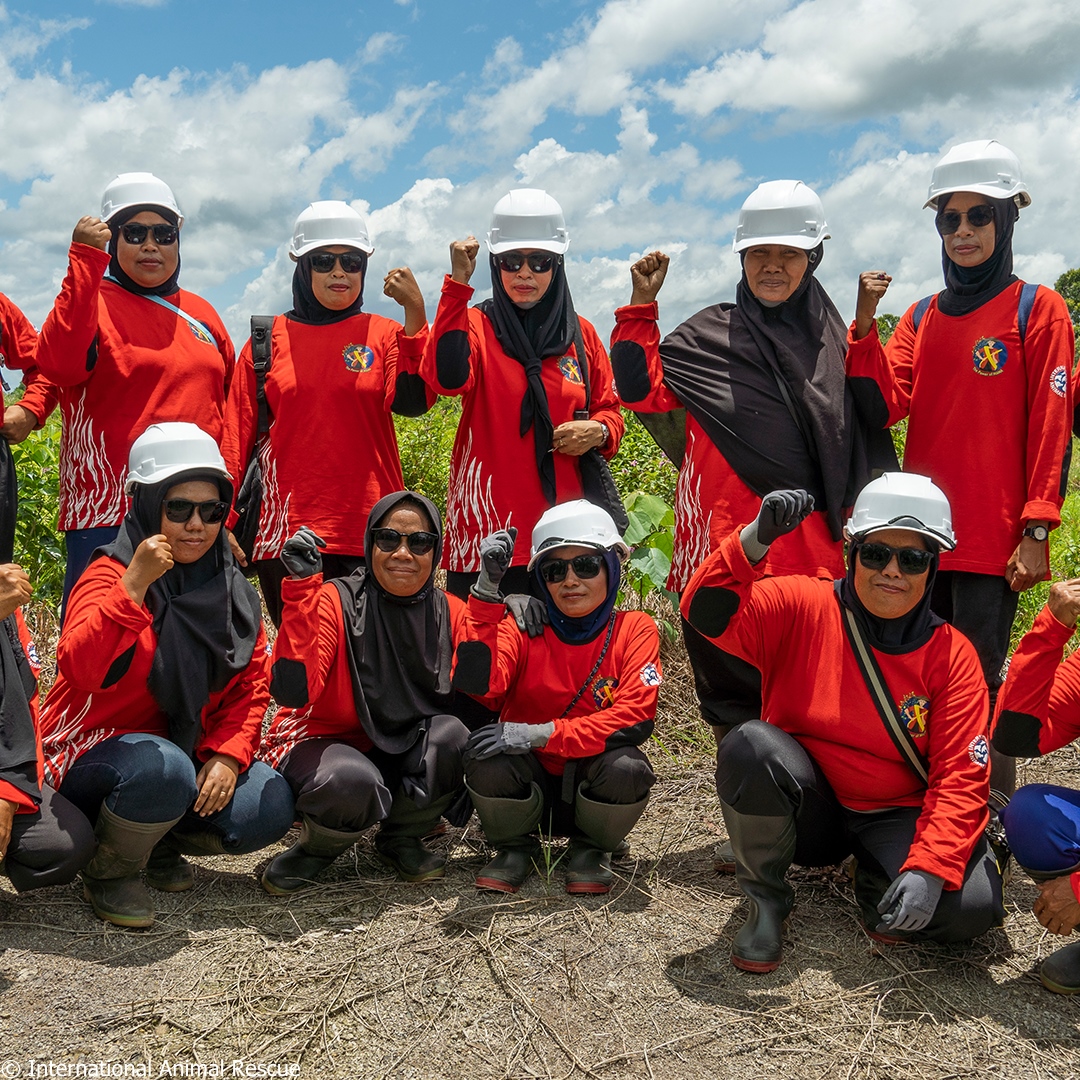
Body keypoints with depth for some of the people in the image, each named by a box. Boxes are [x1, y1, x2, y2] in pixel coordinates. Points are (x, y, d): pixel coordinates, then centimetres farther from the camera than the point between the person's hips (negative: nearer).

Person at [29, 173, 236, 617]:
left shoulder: (201, 313, 15)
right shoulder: (92, 301, 0)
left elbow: (229, 402, 22)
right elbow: (57, 364, -21)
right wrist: (84, 262, -21)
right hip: (109, 513, -5)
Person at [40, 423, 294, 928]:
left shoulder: (232, 591, 3)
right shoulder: (110, 575, -13)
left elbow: (251, 685, 2)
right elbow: (76, 669, -31)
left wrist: (227, 753, -14)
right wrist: (134, 585, -39)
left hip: (189, 749, 5)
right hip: (95, 749, -5)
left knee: (269, 811, -18)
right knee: (163, 771, -37)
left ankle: (161, 842, 12)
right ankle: (108, 870, -4)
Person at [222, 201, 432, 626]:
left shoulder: (384, 334, 7)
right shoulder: (267, 340, 8)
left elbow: (411, 401, -12)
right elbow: (237, 439, 8)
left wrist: (415, 313, -19)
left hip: (370, 528, 0)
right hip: (288, 528, 1)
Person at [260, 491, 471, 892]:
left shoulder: (449, 611, -2)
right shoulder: (335, 601, -14)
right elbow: (292, 692, -29)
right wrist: (302, 588, -32)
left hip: (407, 756, 4)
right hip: (322, 744, -4)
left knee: (454, 734, -27)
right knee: (352, 780, -37)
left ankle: (402, 839, 2)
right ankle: (315, 847, 0)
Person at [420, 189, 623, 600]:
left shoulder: (581, 335, 12)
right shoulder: (475, 326, 4)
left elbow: (609, 409, 19)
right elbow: (447, 378, -18)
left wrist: (598, 431, -5)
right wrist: (458, 283, -19)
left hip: (563, 523, 3)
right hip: (486, 523, -2)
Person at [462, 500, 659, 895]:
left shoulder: (634, 630, -6)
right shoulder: (523, 628, -5)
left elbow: (636, 718, -20)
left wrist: (541, 733, -29)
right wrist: (487, 589, -31)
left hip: (595, 788, 0)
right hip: (529, 784, 0)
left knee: (626, 767, -32)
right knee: (487, 760, -30)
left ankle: (591, 850, 2)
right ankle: (515, 848, 2)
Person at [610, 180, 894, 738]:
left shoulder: (833, 338, 13)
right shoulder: (709, 336, 8)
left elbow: (867, 430, 16)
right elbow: (641, 390, -2)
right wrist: (642, 305, -4)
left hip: (809, 546, 2)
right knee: (732, 693, 6)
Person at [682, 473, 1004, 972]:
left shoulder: (952, 655, -7)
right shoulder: (803, 608, -8)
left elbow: (961, 777, -12)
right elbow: (708, 612, -21)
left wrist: (929, 869, -27)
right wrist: (754, 541, -37)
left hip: (895, 817, 1)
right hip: (807, 812, 0)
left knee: (973, 907, -26)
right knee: (750, 744, -32)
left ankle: (875, 884, 9)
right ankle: (766, 899, -8)